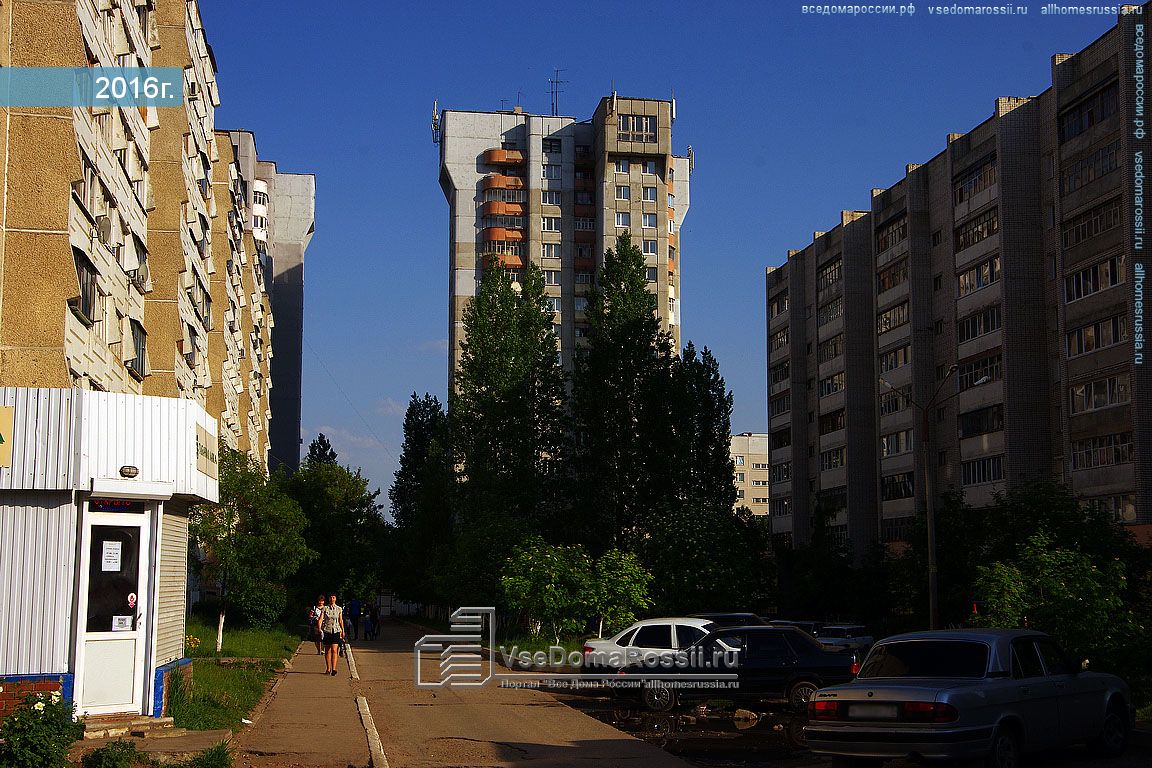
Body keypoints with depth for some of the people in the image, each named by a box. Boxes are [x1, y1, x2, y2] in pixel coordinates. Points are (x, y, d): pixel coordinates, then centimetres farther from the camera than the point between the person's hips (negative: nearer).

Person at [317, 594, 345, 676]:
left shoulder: (339, 609, 6)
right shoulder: (324, 609, 1)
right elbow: (320, 619, -6)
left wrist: (343, 631, 20)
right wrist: (319, 628, -22)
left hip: (336, 631, 0)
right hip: (326, 631, 1)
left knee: (334, 650, -13)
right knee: (327, 651, 8)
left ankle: (333, 669, -20)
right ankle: (328, 669, 19)